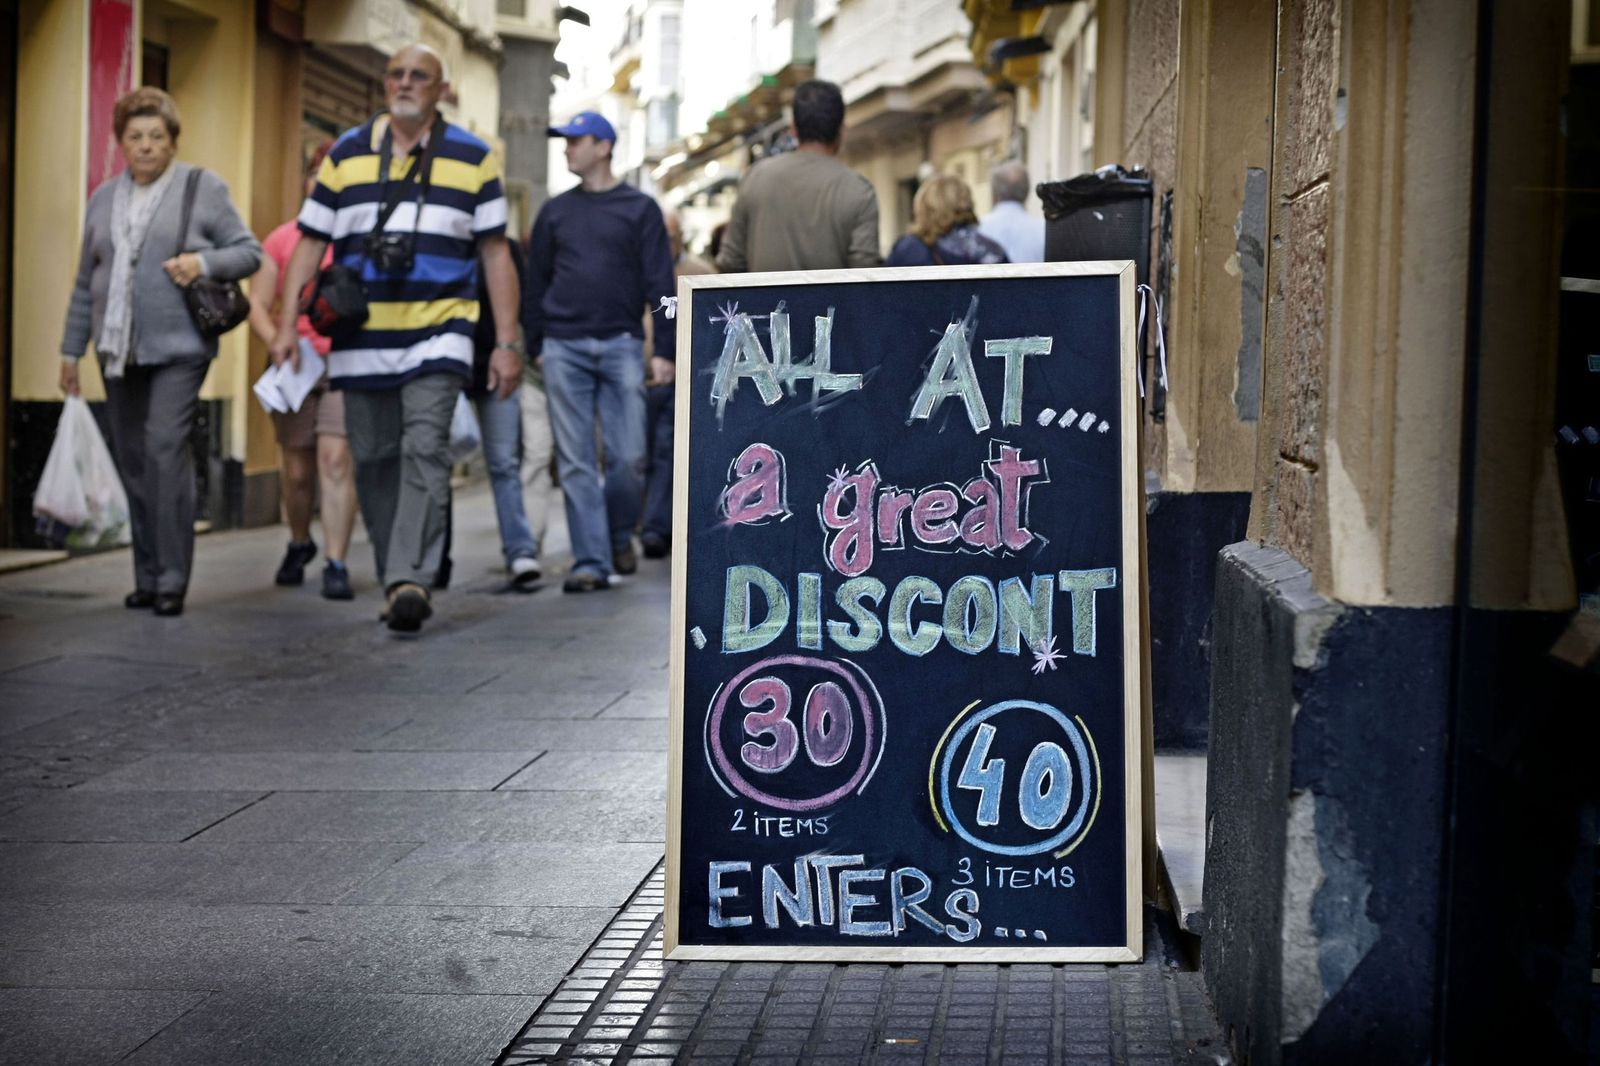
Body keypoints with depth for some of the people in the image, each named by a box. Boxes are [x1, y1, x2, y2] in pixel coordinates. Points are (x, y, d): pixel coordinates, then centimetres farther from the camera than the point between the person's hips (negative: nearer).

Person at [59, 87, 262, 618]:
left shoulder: (203, 188, 3)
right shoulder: (103, 198, 16)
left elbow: (249, 250, 3)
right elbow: (85, 282, 19)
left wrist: (203, 262, -15)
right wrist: (71, 348, 17)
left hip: (177, 347, -5)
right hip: (119, 350, 5)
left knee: (166, 448, -16)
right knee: (132, 461, 5)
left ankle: (171, 580, -12)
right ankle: (147, 577, 13)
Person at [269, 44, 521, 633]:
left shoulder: (472, 158, 5)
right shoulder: (346, 154, 10)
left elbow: (496, 253, 5)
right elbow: (310, 244, 10)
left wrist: (507, 342, -2)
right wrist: (286, 324, 0)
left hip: (438, 333, -3)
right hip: (362, 337, 3)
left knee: (425, 451, -17)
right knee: (373, 461, 6)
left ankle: (411, 579, -25)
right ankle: (395, 578, 16)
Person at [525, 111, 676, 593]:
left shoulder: (639, 209, 5)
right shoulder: (555, 211, 13)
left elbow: (659, 282, 2)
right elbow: (536, 282, 16)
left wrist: (664, 349, -6)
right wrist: (530, 348, 10)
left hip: (621, 345, -2)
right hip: (564, 348, 2)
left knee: (629, 458, -5)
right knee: (576, 462, -2)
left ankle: (620, 534, 21)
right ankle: (591, 561, 0)